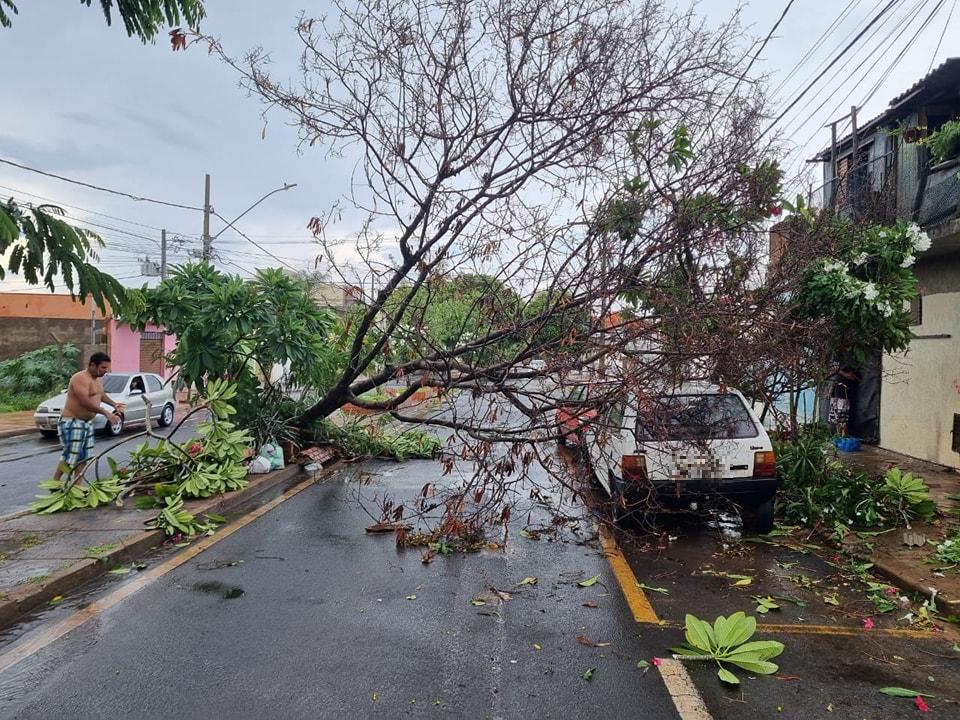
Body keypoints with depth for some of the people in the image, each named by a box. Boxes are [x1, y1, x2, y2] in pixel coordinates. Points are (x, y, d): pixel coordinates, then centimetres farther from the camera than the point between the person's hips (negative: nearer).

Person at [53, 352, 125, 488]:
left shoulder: (97, 379, 11)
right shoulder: (81, 378, -20)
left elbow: (101, 394, 32)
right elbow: (85, 402, -32)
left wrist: (114, 404, 19)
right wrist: (105, 412, -34)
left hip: (87, 422, 10)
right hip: (72, 422, -10)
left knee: (84, 457, 10)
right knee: (70, 456, -9)